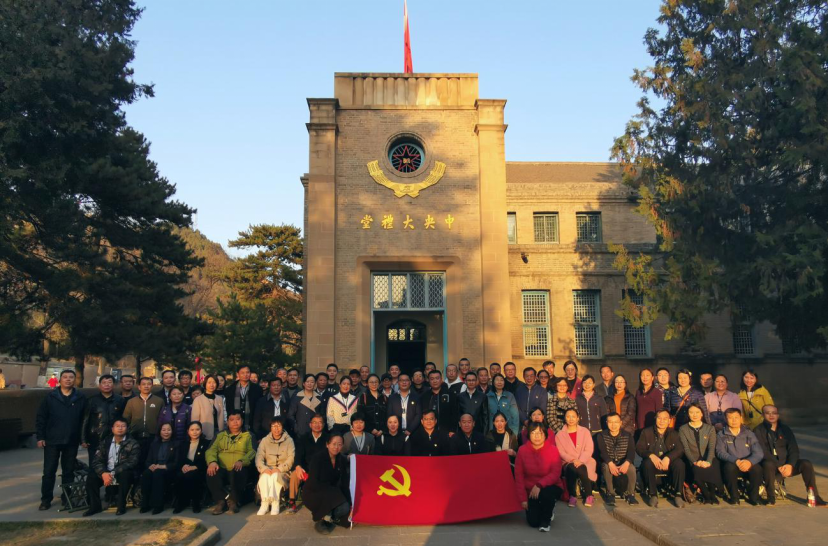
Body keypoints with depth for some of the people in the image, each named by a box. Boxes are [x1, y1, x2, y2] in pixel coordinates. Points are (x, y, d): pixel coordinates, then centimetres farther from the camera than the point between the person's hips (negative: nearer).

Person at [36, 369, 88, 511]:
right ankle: (46, 499, 14)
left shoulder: (80, 399, 3)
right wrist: (40, 437, -6)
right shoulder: (50, 397, 0)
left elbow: (85, 420, 5)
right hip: (52, 441, -1)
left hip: (72, 442, 1)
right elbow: (40, 418, 0)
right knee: (49, 471, 3)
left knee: (69, 471, 10)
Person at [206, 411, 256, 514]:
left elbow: (252, 452, 1)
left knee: (238, 473, -36)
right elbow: (211, 450, 11)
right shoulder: (220, 435, 25)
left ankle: (233, 501, -11)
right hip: (221, 469, 2)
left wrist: (241, 461, -20)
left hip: (238, 469, -2)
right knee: (211, 474, -31)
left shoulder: (248, 436, 17)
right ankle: (220, 501, -12)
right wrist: (212, 461, -12)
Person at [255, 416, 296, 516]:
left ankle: (275, 504, -32)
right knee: (264, 477, -32)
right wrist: (264, 468, -20)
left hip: (283, 471, -2)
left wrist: (279, 469, -21)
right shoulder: (265, 440, 10)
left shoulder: (289, 440, 2)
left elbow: (291, 459, -7)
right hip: (268, 469, 2)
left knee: (276, 476, -34)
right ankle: (265, 504, -32)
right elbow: (259, 457, 0)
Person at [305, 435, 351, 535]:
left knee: (345, 508, -23)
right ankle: (320, 519, -8)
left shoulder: (343, 460, -3)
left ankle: (326, 517, 7)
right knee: (331, 495, -35)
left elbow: (344, 485, -1)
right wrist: (334, 491, -26)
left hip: (331, 494, 5)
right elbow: (313, 483, -22)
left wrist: (350, 503, -11)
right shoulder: (318, 458, -18)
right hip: (313, 493, -5)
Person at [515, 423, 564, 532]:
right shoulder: (522, 450, -7)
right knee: (533, 522, -11)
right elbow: (519, 476, -3)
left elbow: (555, 474, -18)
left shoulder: (553, 449, -12)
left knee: (545, 493, -37)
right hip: (531, 491, 2)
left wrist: (539, 485, -32)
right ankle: (548, 511, 26)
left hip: (550, 487, -2)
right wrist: (523, 499, -5)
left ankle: (546, 520, -5)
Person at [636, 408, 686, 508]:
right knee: (647, 463, -34)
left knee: (679, 463, -29)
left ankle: (676, 494, -16)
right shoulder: (646, 432, 9)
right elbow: (639, 448, -3)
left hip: (668, 464, 1)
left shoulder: (674, 434, 12)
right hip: (653, 463, -1)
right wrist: (651, 456, -25)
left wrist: (667, 458, -25)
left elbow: (680, 449, -5)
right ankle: (652, 495, -24)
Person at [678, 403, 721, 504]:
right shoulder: (683, 429, 10)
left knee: (712, 468, -35)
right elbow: (686, 449, -3)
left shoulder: (710, 428, 13)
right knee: (697, 469, -36)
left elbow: (712, 447, -1)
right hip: (693, 461, -1)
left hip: (708, 460, 1)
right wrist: (695, 462, -21)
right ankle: (706, 495, -13)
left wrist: (708, 461, -20)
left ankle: (712, 494, -13)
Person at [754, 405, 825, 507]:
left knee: (806, 464, -18)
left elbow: (794, 450, 5)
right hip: (772, 465, -4)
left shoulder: (785, 429, 11)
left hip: (786, 465, 4)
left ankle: (813, 496, -8)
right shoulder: (759, 431, -1)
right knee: (768, 464, -36)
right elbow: (763, 452, -11)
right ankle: (771, 498, -25)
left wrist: (790, 465, -14)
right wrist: (779, 466, -21)